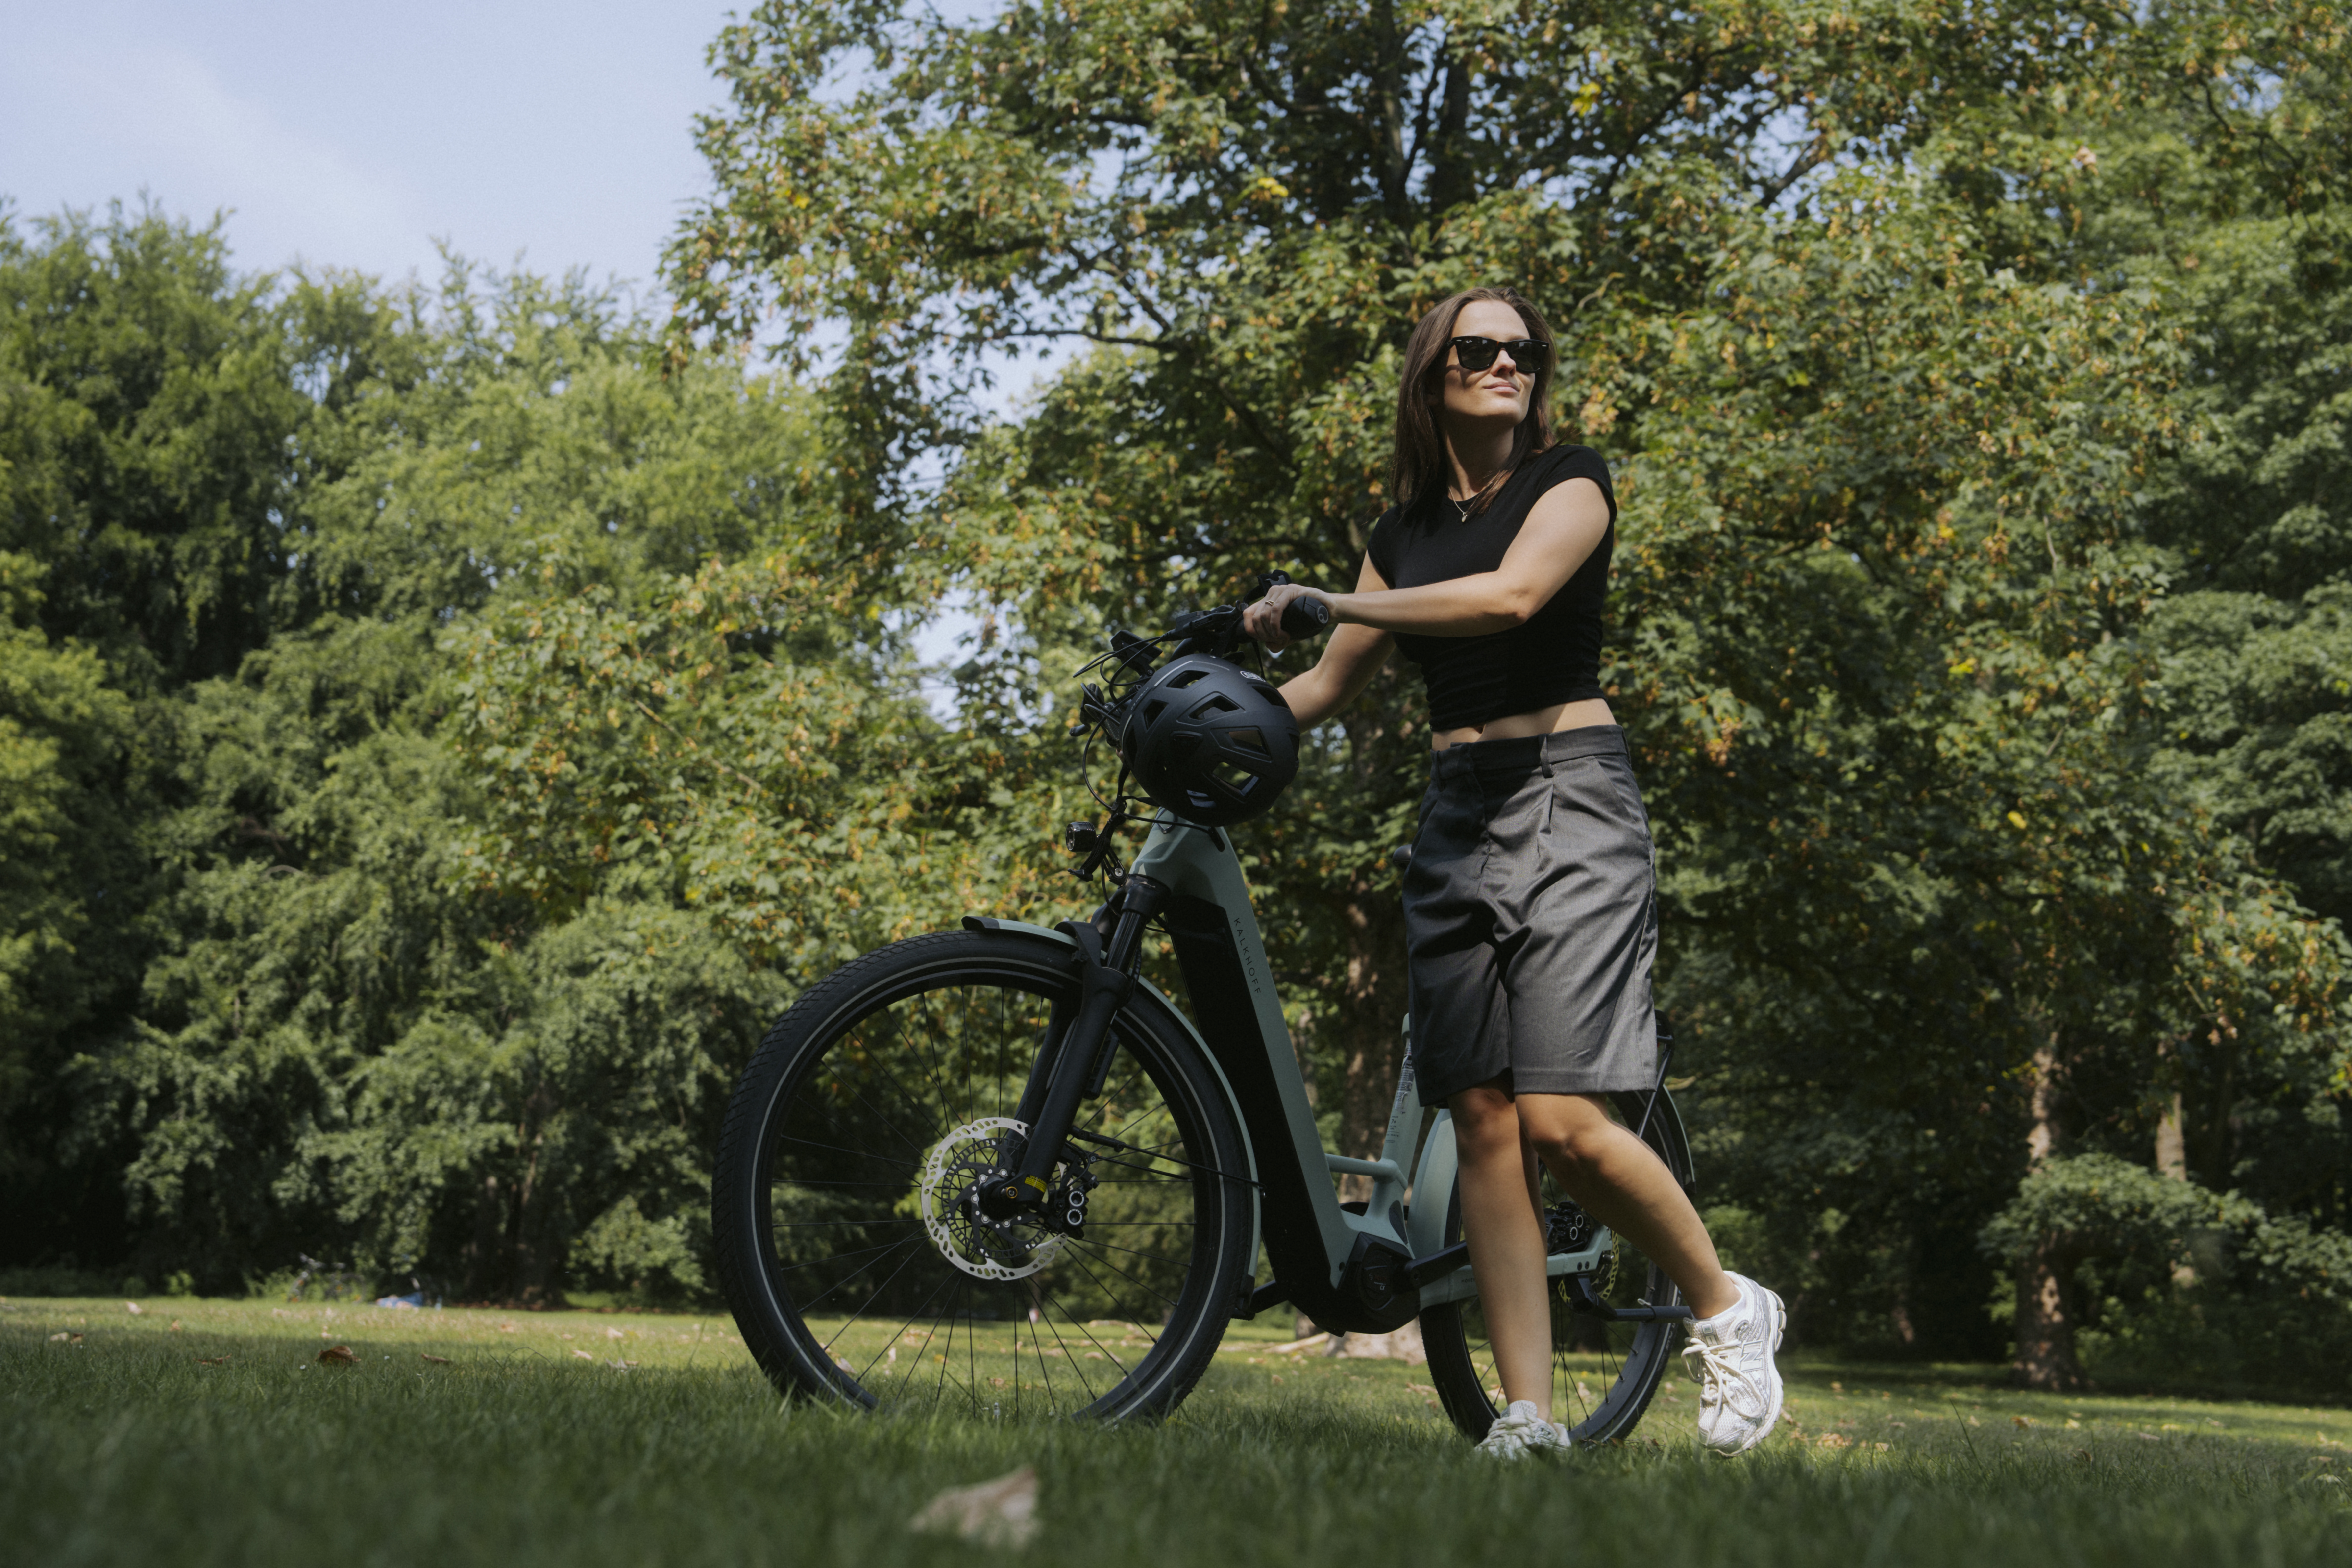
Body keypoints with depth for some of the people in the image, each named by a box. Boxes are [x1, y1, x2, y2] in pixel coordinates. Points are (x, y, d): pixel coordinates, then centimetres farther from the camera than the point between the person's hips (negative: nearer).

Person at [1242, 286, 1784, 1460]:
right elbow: (1330, 689, 19)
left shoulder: (1570, 481, 1)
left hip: (1566, 797, -5)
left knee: (1564, 1123, -14)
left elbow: (1511, 594, -19)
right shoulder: (1403, 531, 17)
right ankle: (1529, 1415, 1)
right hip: (1452, 816, 5)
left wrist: (1324, 602, -19)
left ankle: (1727, 1311, 10)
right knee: (1483, 1120, -2)